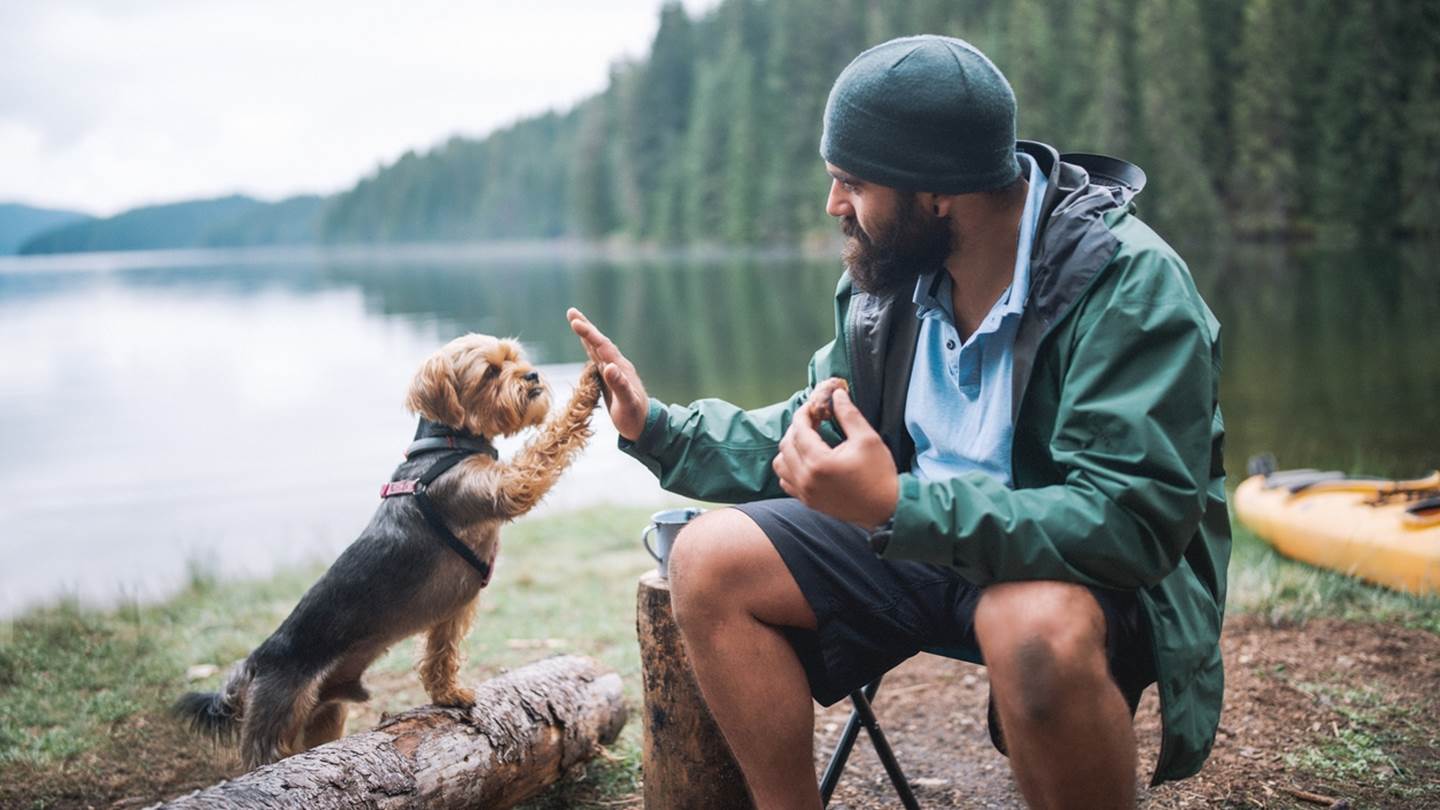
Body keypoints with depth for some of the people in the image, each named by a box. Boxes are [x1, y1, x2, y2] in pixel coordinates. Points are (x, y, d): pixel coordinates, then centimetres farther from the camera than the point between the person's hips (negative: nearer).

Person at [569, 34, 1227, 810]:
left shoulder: (1129, 281, -22)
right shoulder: (889, 273, -1)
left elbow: (1133, 520, -30)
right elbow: (809, 439, 13)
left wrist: (897, 508, -38)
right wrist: (656, 426, 2)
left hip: (1086, 570, -6)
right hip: (917, 533, 6)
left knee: (1038, 629, -40)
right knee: (710, 560, -11)